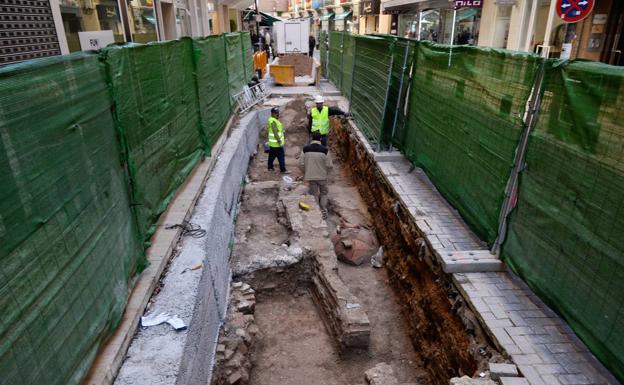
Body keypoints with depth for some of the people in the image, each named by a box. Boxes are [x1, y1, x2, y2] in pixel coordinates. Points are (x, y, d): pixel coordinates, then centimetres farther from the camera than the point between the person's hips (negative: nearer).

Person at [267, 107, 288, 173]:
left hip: (272, 143, 11)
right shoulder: (273, 121, -21)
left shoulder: (271, 120, 11)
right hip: (276, 143, -11)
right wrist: (279, 141, -23)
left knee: (272, 155, 19)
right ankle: (283, 170, 0)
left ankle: (270, 167, 30)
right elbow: (275, 132, -24)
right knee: (281, 157, -5)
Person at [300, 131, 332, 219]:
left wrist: (305, 172, 11)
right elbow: (329, 165, -11)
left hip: (310, 176, 1)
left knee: (314, 194, 13)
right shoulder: (324, 150, -13)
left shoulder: (305, 149, -8)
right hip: (322, 176, -1)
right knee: (323, 193, 18)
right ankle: (324, 212, 18)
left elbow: (301, 163, -6)